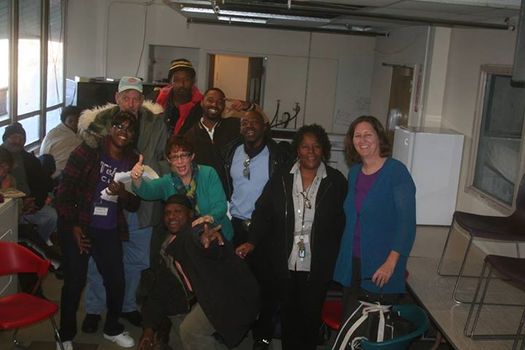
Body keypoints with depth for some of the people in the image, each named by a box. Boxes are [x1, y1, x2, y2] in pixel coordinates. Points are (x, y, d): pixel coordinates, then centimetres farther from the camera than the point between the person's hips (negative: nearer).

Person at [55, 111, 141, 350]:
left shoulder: (132, 161, 5)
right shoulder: (87, 151, -6)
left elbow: (134, 205, 7)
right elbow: (65, 189, -8)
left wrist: (122, 193, -16)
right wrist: (73, 226, -10)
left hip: (109, 231, 4)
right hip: (79, 228, -4)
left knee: (117, 281, 7)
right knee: (74, 282, 1)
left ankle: (112, 328, 32)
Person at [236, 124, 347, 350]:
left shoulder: (336, 181, -3)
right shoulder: (281, 178, 0)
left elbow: (342, 221, 1)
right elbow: (263, 212, -2)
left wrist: (334, 258, -4)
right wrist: (252, 242, -15)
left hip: (317, 266, -1)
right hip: (284, 263, 1)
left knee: (311, 314, 11)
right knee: (288, 313, 14)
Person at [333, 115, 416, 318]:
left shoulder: (396, 171, -9)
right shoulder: (354, 173, 10)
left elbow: (407, 222, -14)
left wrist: (391, 263, -20)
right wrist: (345, 258, 13)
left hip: (381, 270, -6)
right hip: (353, 264, 6)